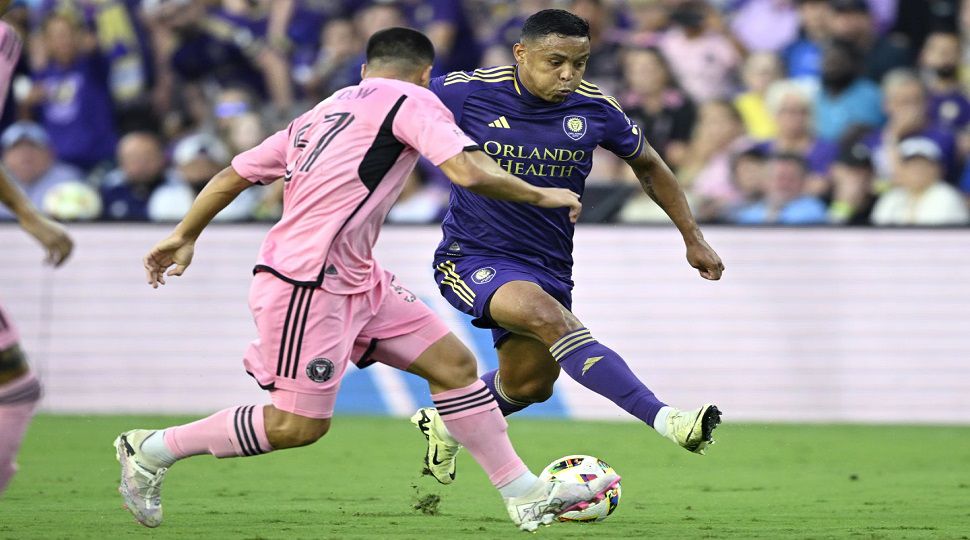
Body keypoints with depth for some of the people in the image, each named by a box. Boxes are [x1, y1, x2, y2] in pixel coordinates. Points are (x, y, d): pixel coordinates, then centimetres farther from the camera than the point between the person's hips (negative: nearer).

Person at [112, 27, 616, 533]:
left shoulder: (321, 112, 20)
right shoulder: (411, 100, -4)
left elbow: (234, 174, 22)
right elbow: (469, 172, -18)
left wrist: (185, 236, 31)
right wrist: (541, 196, -4)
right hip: (306, 284, -10)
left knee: (455, 364, 6)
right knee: (298, 426, -5)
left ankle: (527, 497, 7)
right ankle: (149, 450, 9)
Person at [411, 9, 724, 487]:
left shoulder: (595, 110, -5)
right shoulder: (467, 92, -15)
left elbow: (648, 165, 12)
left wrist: (693, 238, 12)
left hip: (548, 265, 5)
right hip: (471, 259, -5)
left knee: (530, 385, 10)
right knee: (551, 318, -31)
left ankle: (446, 423, 43)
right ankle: (664, 420, -43)